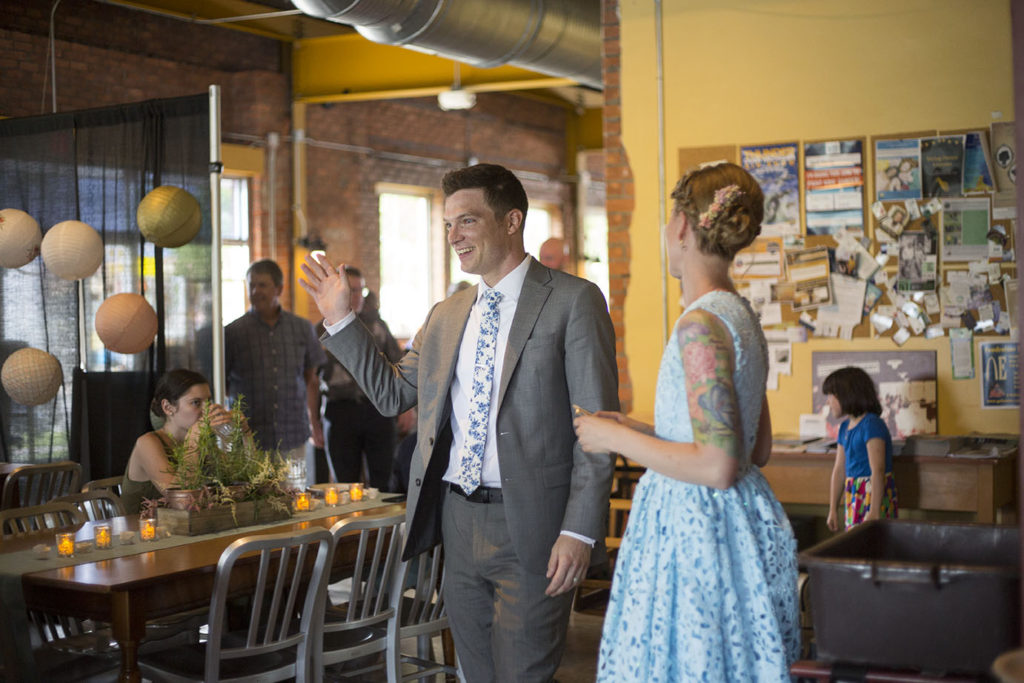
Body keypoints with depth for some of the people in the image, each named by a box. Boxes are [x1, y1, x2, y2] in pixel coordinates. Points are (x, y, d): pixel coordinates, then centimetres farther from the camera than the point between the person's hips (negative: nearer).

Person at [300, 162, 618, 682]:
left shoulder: (573, 301, -7)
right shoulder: (445, 316, 13)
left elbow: (596, 424, -10)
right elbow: (392, 393, 17)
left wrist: (580, 530, -16)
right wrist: (341, 320, 9)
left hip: (528, 525, -6)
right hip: (457, 518, 6)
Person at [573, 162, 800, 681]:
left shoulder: (701, 323, -18)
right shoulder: (742, 316, 10)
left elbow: (718, 466, -23)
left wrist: (618, 438, -12)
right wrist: (640, 429, 16)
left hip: (694, 534, -9)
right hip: (737, 525, 9)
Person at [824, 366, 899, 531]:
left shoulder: (871, 425, -14)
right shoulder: (845, 427, 12)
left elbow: (878, 471, -20)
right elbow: (839, 470, 15)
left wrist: (874, 512, -24)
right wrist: (833, 510, 15)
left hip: (874, 493, -8)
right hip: (854, 495, 8)